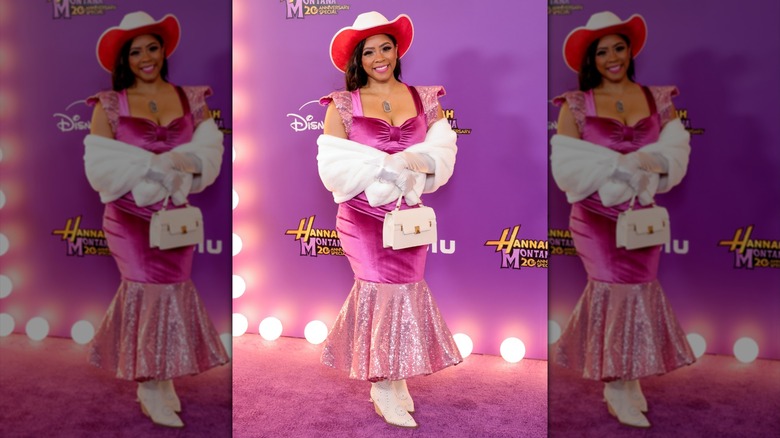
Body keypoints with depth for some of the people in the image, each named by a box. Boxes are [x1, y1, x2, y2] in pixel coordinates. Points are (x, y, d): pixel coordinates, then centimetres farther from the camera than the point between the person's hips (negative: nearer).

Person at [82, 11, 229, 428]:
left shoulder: (191, 100, 5)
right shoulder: (110, 105, 0)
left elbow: (210, 151, -4)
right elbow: (99, 163, -9)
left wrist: (177, 163, -22)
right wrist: (151, 165, -20)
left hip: (176, 212, 3)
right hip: (130, 214, -2)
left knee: (161, 285, 8)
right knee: (153, 287, -4)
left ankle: (153, 381, 28)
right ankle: (154, 388, 11)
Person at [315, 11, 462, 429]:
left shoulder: (425, 100, 7)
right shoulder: (343, 105, 0)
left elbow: (443, 152, -2)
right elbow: (332, 163, -8)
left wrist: (411, 161, -21)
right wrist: (383, 166, -19)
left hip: (410, 211, 3)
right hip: (363, 213, -3)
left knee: (401, 285, 5)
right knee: (385, 285, -4)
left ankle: (389, 381, 23)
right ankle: (386, 387, 10)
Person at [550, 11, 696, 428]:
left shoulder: (658, 100, 7)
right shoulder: (576, 105, -2)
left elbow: (676, 151, -3)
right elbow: (566, 163, -11)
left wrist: (644, 163, -22)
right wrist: (618, 166, -20)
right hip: (597, 214, -3)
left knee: (627, 285, 8)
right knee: (620, 287, -4)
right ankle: (620, 387, 11)